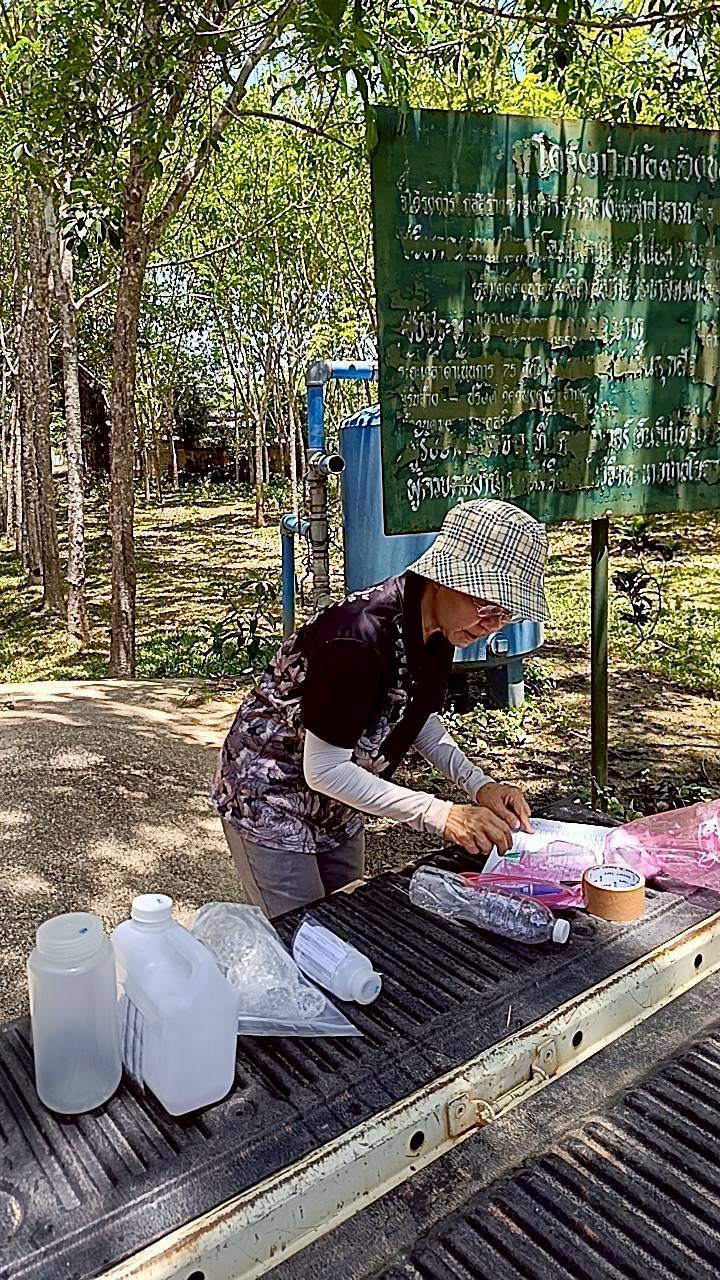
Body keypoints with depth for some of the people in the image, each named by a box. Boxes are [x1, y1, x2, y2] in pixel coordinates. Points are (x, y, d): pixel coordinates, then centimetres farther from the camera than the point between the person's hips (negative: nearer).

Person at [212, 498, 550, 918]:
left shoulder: (437, 627, -10)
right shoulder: (359, 640, -35)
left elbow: (419, 716, 5)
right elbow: (323, 771, -29)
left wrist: (479, 784, -9)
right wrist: (440, 814, -32)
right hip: (269, 800, -8)